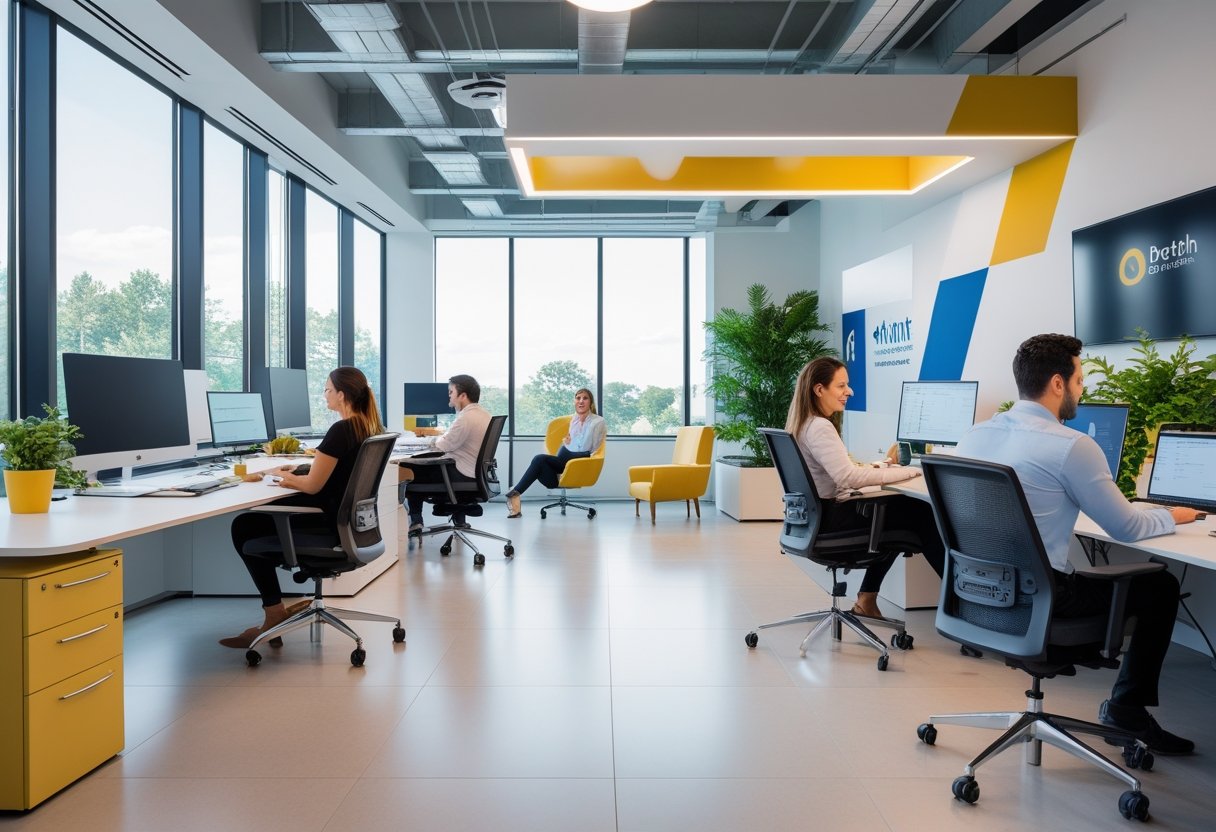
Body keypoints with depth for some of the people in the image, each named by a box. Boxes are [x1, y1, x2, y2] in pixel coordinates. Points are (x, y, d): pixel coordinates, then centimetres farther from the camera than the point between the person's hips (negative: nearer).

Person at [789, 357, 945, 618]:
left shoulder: (807, 423, 12)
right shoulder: (820, 427, -19)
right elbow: (850, 477, -30)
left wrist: (884, 465, 7)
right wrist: (910, 471, -24)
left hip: (818, 513, 10)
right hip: (828, 518, -10)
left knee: (903, 508, 20)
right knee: (922, 513, -5)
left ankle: (867, 598, 21)